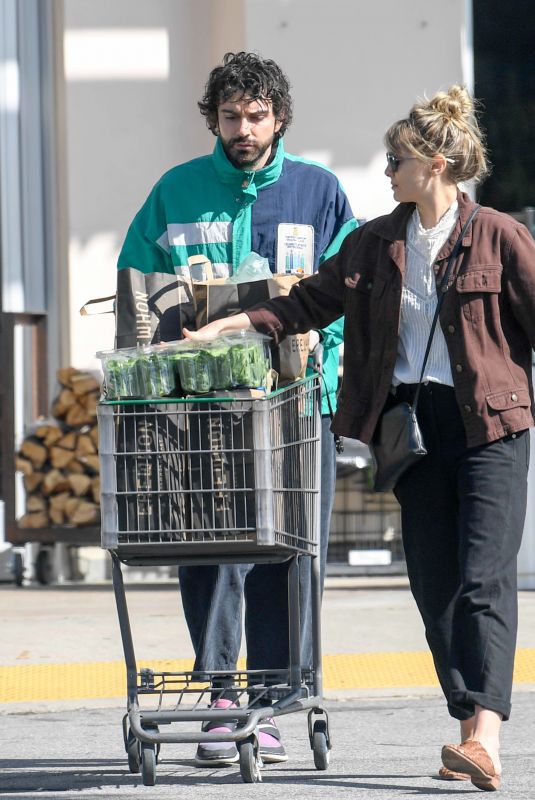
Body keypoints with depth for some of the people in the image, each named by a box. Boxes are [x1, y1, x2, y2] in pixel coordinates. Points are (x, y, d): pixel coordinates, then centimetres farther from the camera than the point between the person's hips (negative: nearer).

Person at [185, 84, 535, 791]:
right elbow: (313, 301, 8)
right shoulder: (377, 242, 11)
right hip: (412, 423, 6)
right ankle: (473, 739, 8)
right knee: (434, 585, 3)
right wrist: (225, 327, -1)